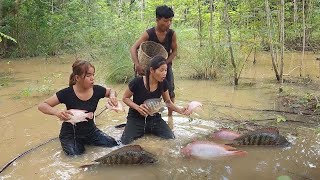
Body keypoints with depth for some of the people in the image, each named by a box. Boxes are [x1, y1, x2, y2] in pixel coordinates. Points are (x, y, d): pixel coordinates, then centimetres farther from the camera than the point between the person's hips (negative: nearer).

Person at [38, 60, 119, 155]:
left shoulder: (97, 90, -12)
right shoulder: (67, 93, -21)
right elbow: (42, 106, -16)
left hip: (90, 130, 4)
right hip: (70, 134, -4)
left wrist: (112, 97, -14)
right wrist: (57, 112, -36)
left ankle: (86, 142, 16)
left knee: (114, 145, -7)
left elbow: (111, 91, 10)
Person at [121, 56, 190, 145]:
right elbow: (125, 98, -6)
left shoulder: (163, 83, -10)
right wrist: (137, 107, -24)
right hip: (136, 118, -3)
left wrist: (179, 110, -13)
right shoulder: (137, 82, -21)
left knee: (171, 138, -16)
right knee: (126, 142, -25)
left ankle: (149, 130, 12)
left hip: (154, 118, 4)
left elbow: (168, 102, 5)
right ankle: (140, 132, 10)